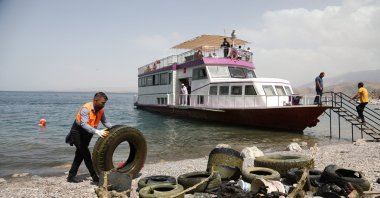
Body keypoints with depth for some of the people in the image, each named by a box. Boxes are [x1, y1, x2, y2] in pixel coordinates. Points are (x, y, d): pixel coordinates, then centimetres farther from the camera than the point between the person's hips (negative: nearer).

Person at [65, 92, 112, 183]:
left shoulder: (100, 110, -6)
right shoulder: (85, 109, -29)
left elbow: (105, 122, -7)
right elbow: (84, 124, -41)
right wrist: (97, 132, -53)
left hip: (87, 134, 8)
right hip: (77, 133, -8)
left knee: (80, 155, 12)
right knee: (86, 154, -10)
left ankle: (71, 176, 22)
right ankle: (95, 177, -4)